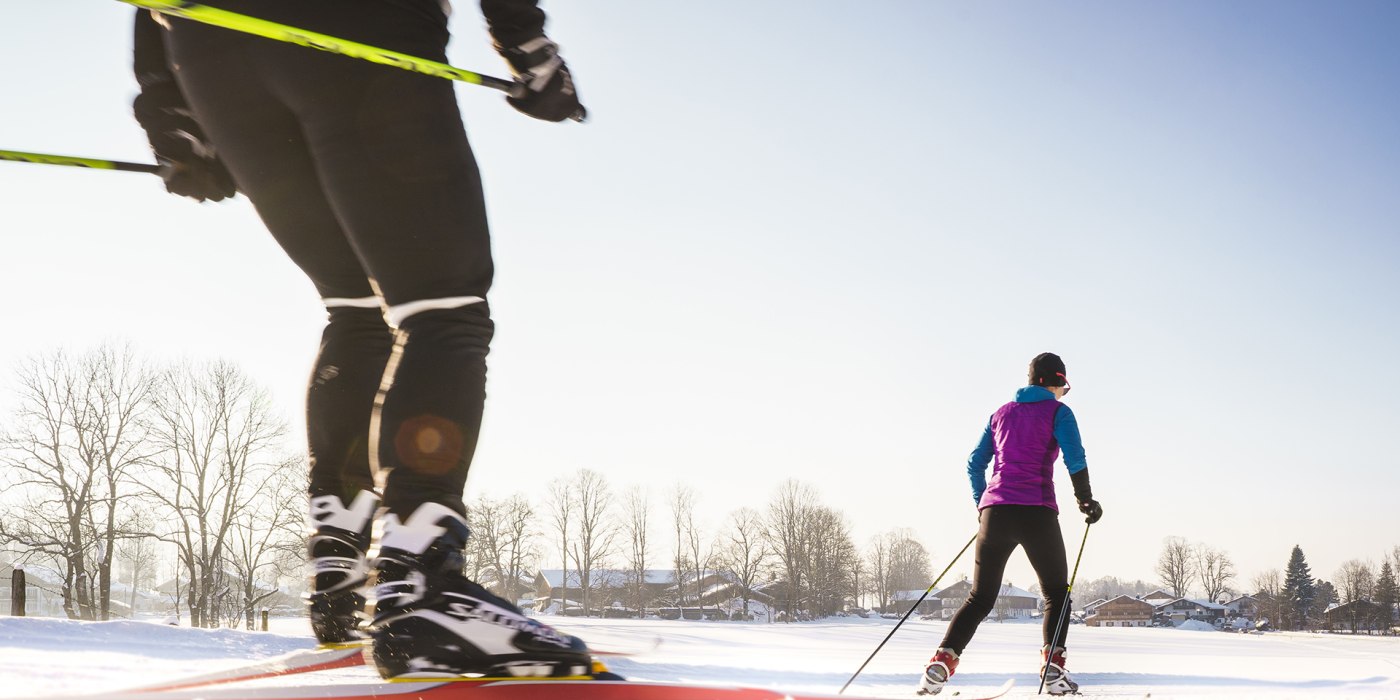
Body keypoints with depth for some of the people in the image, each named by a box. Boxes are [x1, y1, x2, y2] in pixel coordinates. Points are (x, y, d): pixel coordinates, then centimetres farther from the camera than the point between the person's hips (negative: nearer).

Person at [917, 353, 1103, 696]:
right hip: (1037, 511, -4)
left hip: (994, 510, 4)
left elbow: (975, 464, 18)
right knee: (1057, 593, 13)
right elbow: (1075, 458, -8)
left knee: (980, 597, 10)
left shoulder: (1002, 414, 20)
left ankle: (941, 661, -8)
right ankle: (1053, 668, -4)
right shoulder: (1057, 411, 6)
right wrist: (1086, 500, 3)